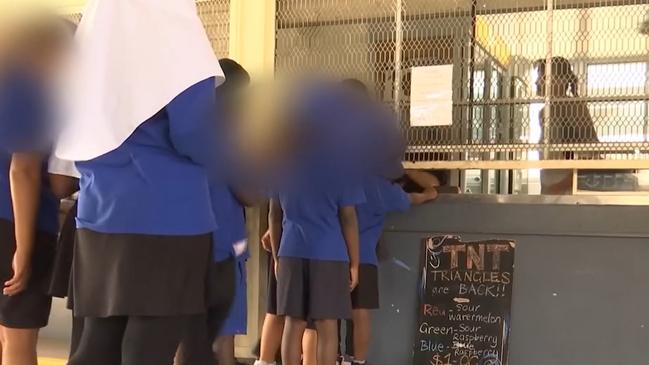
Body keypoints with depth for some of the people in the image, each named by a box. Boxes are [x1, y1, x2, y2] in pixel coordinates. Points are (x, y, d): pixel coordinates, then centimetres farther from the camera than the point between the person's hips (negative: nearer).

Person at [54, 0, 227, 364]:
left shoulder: (92, 38, 13)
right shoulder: (174, 36, -8)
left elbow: (76, 137, 16)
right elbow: (191, 130, -15)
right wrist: (210, 169, 4)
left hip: (100, 214, 7)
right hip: (167, 215, -7)